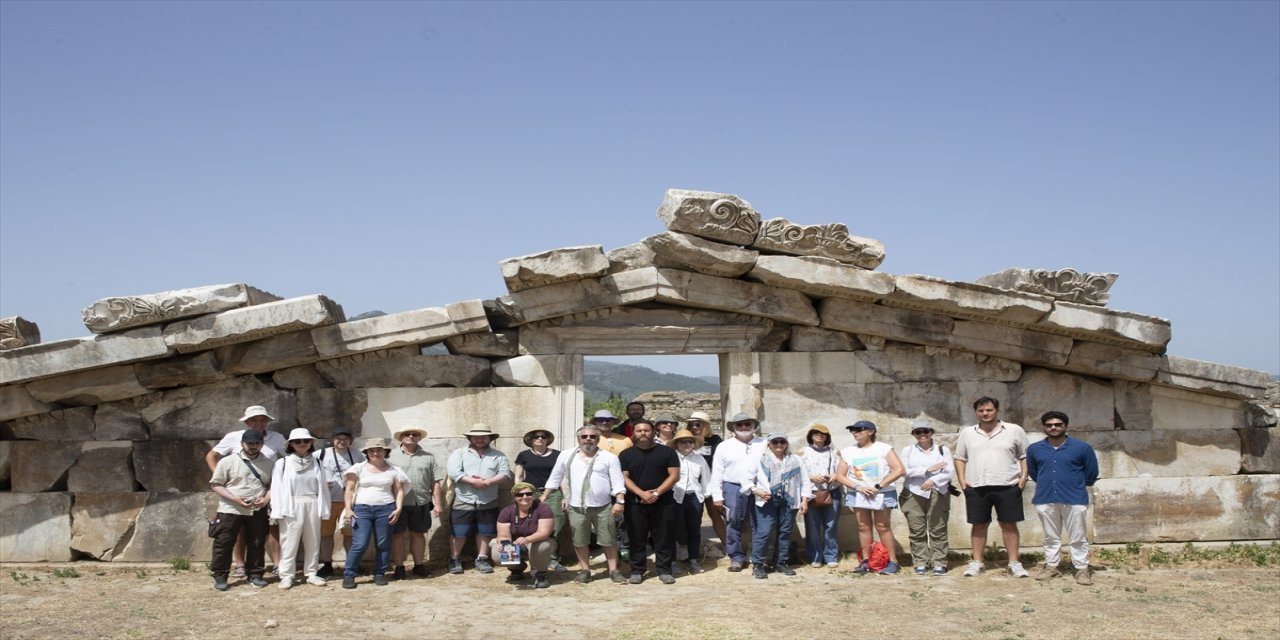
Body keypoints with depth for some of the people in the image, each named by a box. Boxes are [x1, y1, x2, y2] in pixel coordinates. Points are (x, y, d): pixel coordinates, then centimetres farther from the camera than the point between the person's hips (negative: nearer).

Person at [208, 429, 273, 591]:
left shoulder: (268, 463, 7)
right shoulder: (228, 461, -4)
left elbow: (272, 484, 13)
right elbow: (216, 484, -4)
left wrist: (266, 499, -8)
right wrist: (235, 499, -16)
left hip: (258, 511, 3)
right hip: (230, 510, -3)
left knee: (257, 544, 8)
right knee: (224, 543, 1)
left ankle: (255, 575, 21)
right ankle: (220, 576, 12)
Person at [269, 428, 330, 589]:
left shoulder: (316, 463, 8)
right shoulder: (282, 463, 0)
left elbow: (323, 488, 7)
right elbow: (277, 488, -3)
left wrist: (324, 509, 1)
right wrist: (278, 511, -10)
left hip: (312, 506, 3)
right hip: (292, 506, -3)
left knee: (312, 542, 9)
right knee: (289, 543, -1)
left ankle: (311, 574, 18)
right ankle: (286, 576, 6)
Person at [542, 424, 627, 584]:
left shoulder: (609, 458, 0)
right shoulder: (566, 456, 5)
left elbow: (617, 482, -4)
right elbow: (555, 478, 12)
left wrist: (619, 502, -14)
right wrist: (544, 498, 10)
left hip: (603, 507, -1)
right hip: (576, 507, 1)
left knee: (609, 540, 4)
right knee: (580, 541, 7)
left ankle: (614, 571, 14)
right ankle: (585, 570, 21)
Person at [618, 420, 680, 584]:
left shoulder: (667, 452, 4)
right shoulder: (626, 454, 7)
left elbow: (674, 475, -1)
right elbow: (624, 478, -1)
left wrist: (657, 492, -12)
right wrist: (642, 493, -15)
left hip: (663, 503, 0)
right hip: (635, 504, 1)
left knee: (664, 539, 1)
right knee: (637, 539, 4)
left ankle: (664, 570, 9)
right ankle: (636, 571, 12)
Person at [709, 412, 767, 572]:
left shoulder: (764, 445, 6)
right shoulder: (724, 447, 7)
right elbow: (716, 473, 6)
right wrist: (717, 496, 1)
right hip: (733, 489, 0)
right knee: (733, 525, 4)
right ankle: (736, 557, 14)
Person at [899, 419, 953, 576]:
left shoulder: (943, 450, 10)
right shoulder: (908, 450, 11)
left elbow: (948, 472, -3)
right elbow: (904, 470, -3)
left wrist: (933, 480, -21)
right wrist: (928, 470, -10)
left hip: (937, 494, 0)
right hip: (914, 494, 0)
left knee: (938, 530, -3)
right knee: (917, 531, -1)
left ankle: (939, 564, 2)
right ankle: (920, 564, 6)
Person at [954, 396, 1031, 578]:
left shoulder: (1014, 430, 3)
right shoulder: (967, 433, 9)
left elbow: (1025, 456, 6)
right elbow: (960, 458, 13)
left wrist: (1024, 476, -5)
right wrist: (961, 479, 2)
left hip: (1007, 486, -1)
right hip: (976, 487, 2)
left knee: (1009, 524, 3)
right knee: (979, 525, 6)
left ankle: (1014, 563, 10)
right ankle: (976, 562, 13)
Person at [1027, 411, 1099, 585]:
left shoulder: (1082, 447, -5)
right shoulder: (1034, 449, 2)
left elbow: (1091, 473, 7)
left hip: (1074, 500, -3)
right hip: (1045, 500, 3)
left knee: (1077, 537, 4)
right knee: (1051, 537, 13)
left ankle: (1082, 569, 12)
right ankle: (1051, 566, 22)